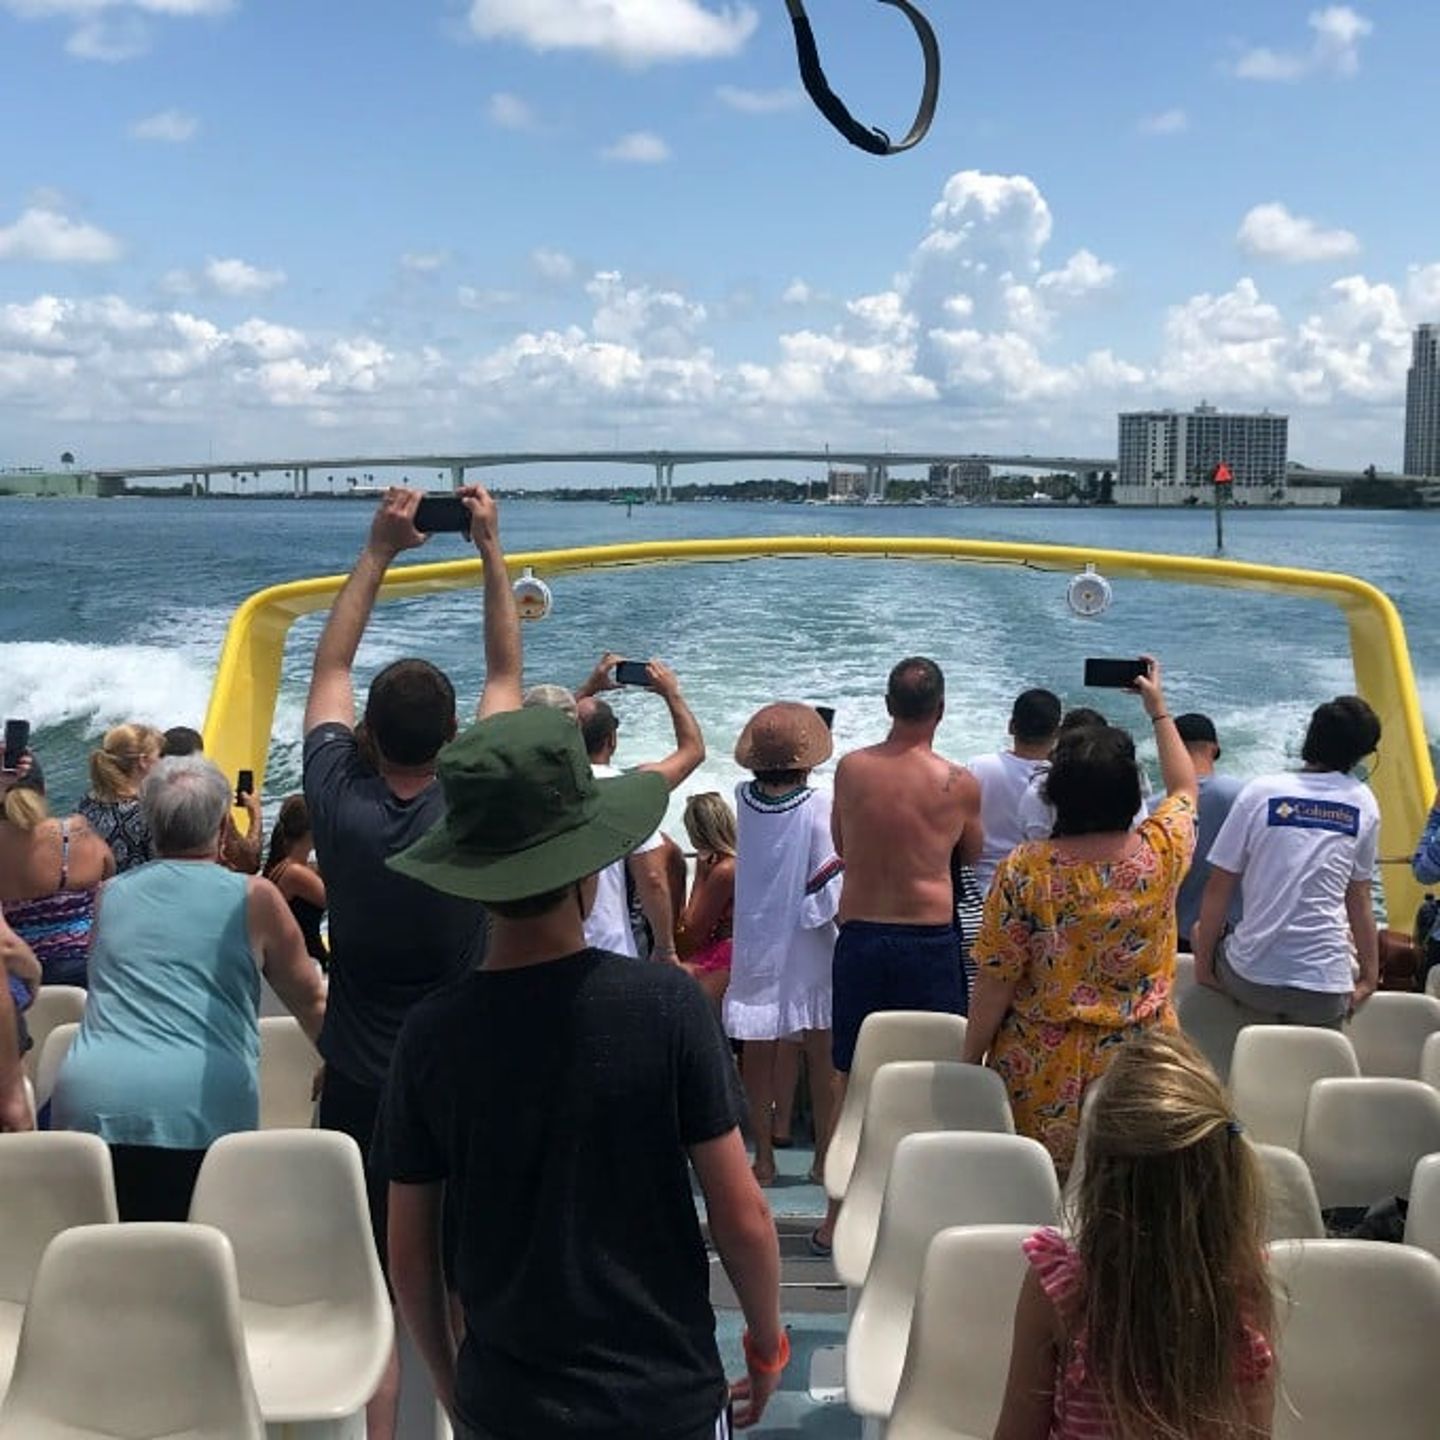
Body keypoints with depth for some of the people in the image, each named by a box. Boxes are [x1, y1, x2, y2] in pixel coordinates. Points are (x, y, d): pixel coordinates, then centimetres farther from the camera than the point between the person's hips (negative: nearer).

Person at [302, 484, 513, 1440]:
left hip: (359, 1088, 1)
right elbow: (506, 673, -3)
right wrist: (492, 550, 1)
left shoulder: (340, 804, -13)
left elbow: (330, 667, 1)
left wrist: (378, 553, 4)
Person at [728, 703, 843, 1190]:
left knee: (758, 1054, 10)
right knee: (822, 1054, 10)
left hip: (755, 947, 3)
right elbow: (828, 894, -16)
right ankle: (825, 1157, 17)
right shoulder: (819, 808, -15)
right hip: (807, 951, -3)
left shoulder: (743, 799, -5)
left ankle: (764, 1159, 17)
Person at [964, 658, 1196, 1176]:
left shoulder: (1025, 871, -13)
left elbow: (995, 983, -9)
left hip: (1041, 1075, -2)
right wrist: (1159, 709, 28)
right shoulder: (1162, 855, -5)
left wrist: (970, 1060, 4)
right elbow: (1185, 788, 18)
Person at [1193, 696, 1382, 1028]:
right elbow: (1358, 899, 9)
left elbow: (1218, 888, -3)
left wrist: (1203, 963, 7)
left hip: (1252, 976, -1)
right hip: (1326, 986, 1)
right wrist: (1370, 977, 18)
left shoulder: (1260, 792, -5)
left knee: (1203, 930, 25)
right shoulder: (1363, 804, 3)